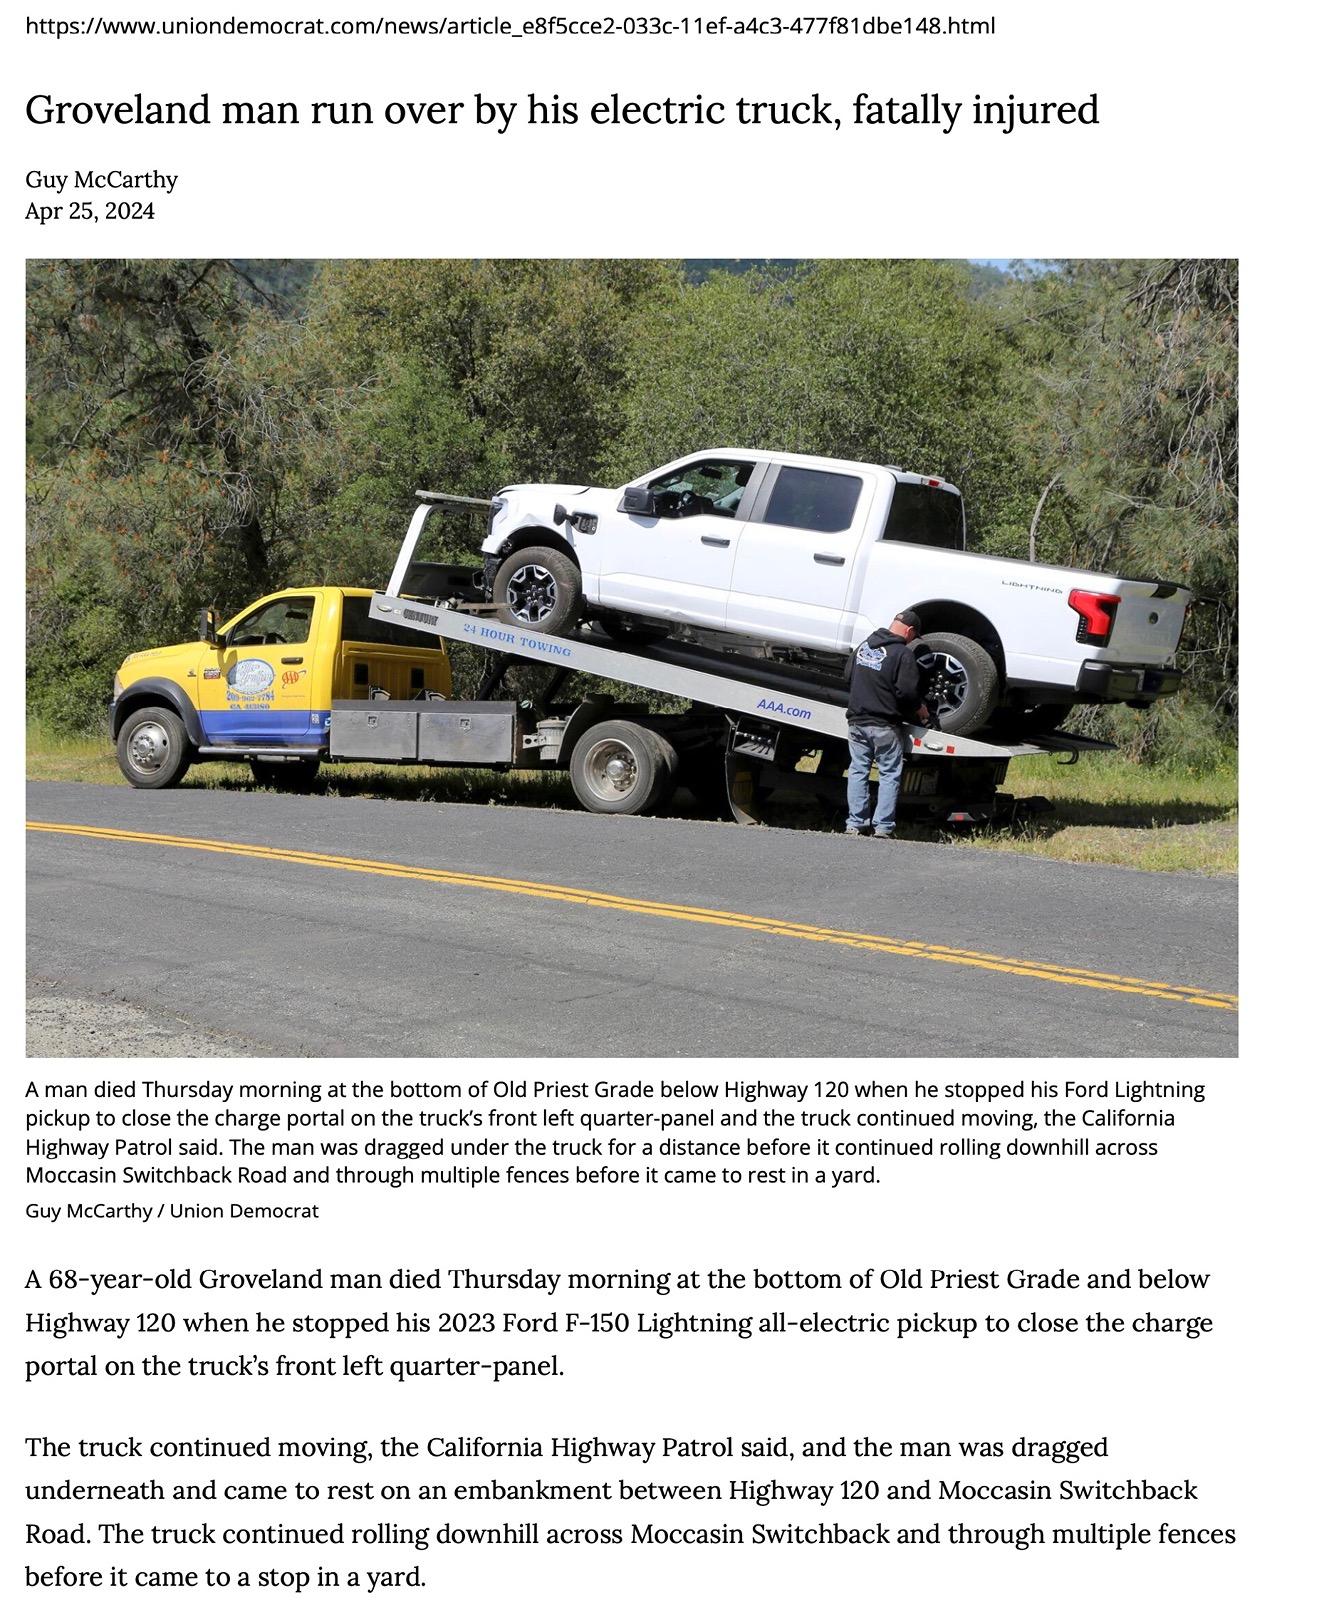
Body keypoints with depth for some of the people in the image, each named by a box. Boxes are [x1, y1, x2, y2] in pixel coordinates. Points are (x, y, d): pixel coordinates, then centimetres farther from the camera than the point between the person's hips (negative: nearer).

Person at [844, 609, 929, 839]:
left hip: (857, 721, 6)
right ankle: (883, 826, -1)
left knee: (857, 771, 11)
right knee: (889, 774, 3)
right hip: (885, 725, -6)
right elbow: (907, 692, -17)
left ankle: (855, 823, 7)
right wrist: (920, 710, 1)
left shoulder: (864, 646, 10)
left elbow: (849, 678, 18)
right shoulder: (903, 654, -12)